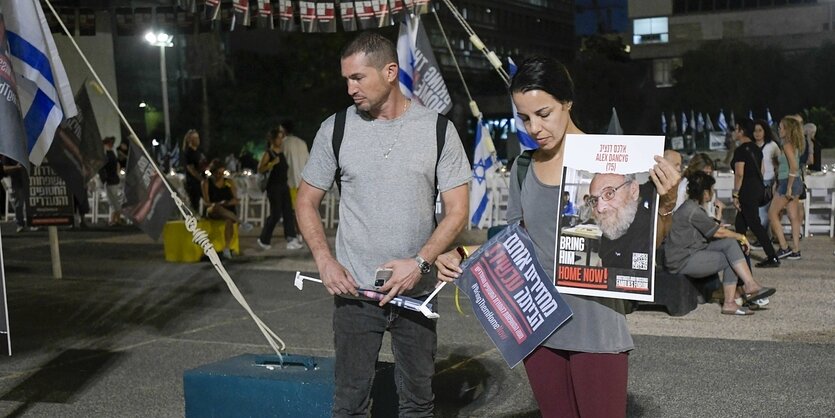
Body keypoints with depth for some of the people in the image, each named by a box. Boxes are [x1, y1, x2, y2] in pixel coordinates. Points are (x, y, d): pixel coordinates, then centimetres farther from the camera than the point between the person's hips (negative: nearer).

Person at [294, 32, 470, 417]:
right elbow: (307, 201, 7)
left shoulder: (437, 129, -2)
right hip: (354, 292, 0)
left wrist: (420, 262, -15)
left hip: (417, 291, 0)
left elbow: (457, 210, -1)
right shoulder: (336, 129, 0)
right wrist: (325, 259, -9)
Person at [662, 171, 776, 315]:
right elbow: (719, 232, -12)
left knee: (730, 243, -7)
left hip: (694, 250, 9)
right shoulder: (692, 210, -18)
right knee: (730, 260, -10)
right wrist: (741, 237, 2)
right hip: (682, 261, -9)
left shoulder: (694, 207, 14)